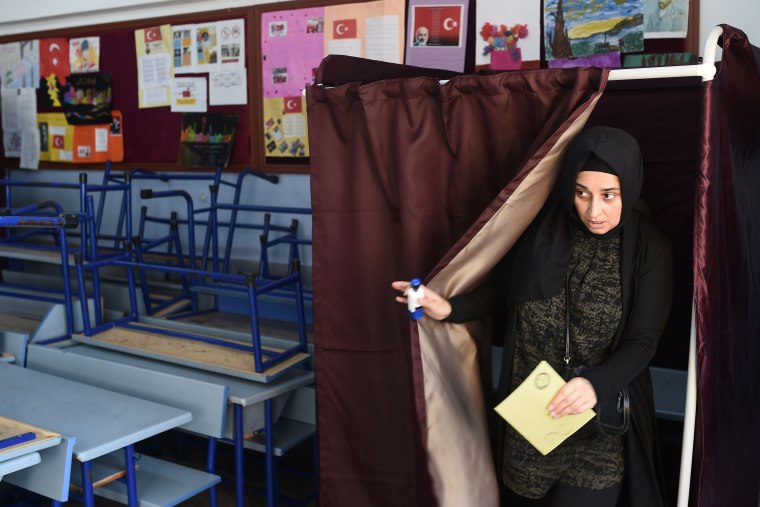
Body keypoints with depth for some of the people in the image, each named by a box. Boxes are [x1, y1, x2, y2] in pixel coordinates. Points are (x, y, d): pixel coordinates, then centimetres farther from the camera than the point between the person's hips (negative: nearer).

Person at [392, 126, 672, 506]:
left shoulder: (650, 250, -10)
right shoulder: (543, 229, -5)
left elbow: (642, 342, -13)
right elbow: (500, 292, 3)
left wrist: (596, 385, -30)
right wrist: (450, 309, -15)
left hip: (598, 424, -2)